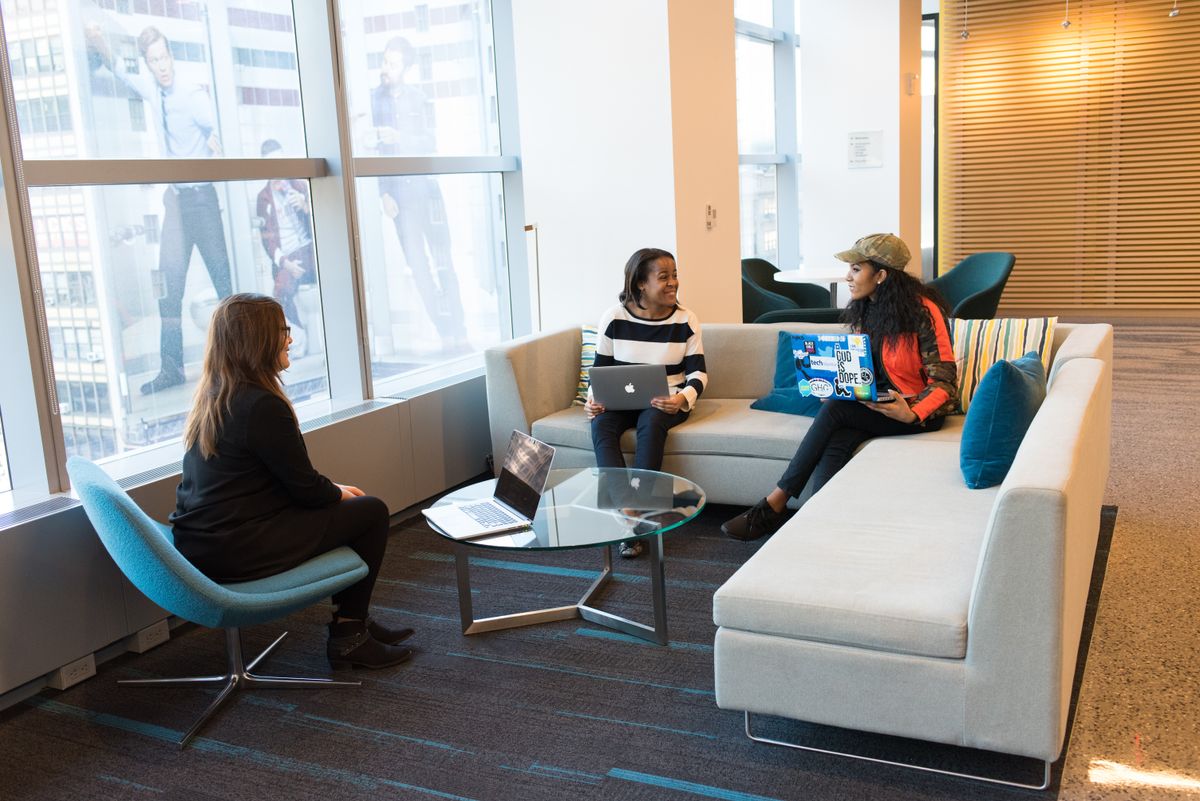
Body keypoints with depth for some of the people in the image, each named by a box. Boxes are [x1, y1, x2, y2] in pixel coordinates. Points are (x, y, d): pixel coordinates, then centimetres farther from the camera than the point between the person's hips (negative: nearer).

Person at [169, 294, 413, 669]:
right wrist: (337, 492, 7)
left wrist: (331, 489, 12)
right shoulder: (261, 406, -21)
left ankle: (352, 621, 28)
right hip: (234, 553, -10)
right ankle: (349, 638, 10)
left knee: (344, 508, 21)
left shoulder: (212, 398, 9)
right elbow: (304, 488, -13)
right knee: (371, 512, 0)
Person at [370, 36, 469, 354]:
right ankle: (447, 334, 3)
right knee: (418, 266, -2)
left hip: (426, 187, 1)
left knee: (444, 261, -1)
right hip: (397, 192, -1)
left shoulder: (416, 97, 9)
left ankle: (459, 333, 1)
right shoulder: (371, 100, 4)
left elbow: (429, 142, 5)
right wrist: (382, 193, -6)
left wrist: (399, 137, -12)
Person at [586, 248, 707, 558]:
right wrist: (593, 399, -15)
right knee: (601, 424, -31)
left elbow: (698, 372, 0)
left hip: (668, 401, -1)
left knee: (651, 422, -36)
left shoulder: (686, 320, 0)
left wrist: (683, 399, -22)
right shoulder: (613, 318, 0)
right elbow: (600, 369, 5)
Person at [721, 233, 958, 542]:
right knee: (834, 445, -28)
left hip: (920, 411, -6)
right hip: (872, 406, 6)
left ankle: (774, 505, -23)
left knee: (835, 410, -28)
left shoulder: (923, 311, -14)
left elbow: (944, 383, -14)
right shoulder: (863, 311, 8)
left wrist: (912, 414, -33)